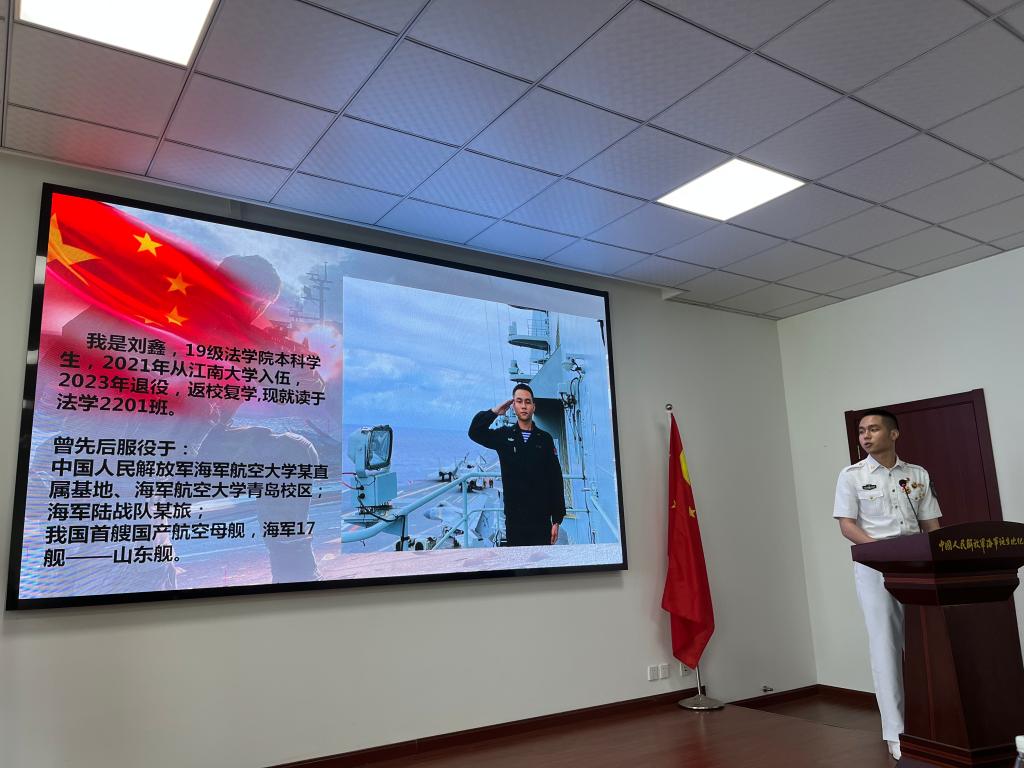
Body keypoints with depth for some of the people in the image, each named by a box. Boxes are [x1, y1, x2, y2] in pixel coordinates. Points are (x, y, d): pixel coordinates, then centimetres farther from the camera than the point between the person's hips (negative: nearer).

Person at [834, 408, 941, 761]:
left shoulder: (918, 474, 10)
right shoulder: (852, 476, 1)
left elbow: (931, 524, 10)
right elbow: (847, 525, -5)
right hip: (875, 569, -3)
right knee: (886, 646, -3)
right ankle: (896, 732, 2)